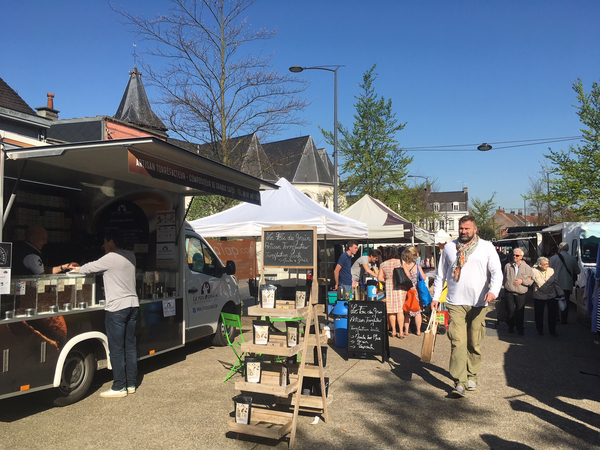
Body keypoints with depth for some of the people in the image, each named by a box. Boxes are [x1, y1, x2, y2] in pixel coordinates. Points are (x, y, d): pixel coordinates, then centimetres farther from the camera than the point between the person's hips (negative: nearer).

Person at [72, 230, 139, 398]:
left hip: (117, 308, -8)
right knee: (130, 346, 13)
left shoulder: (111, 258, -13)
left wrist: (76, 269, 20)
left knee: (116, 349, 0)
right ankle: (131, 384, 20)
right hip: (133, 305, 8)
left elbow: (89, 268, -2)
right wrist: (79, 268, 27)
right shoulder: (130, 256, 12)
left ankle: (119, 387, 6)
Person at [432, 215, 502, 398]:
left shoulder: (487, 247, 5)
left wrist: (493, 290, -20)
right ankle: (460, 382, -9)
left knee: (475, 343, 8)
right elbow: (440, 274, 15)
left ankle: (471, 377, 25)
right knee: (457, 342, -9)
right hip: (455, 302, 0)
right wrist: (436, 297, 9)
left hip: (478, 303, 0)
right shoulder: (449, 248, 10)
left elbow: (497, 272, -1)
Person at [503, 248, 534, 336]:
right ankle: (510, 326, 20)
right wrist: (506, 288, 8)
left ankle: (520, 329, 18)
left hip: (521, 294, 0)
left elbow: (531, 281, 2)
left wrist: (522, 281, -11)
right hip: (509, 293, 1)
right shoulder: (507, 266, 6)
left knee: (520, 311, 3)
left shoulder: (527, 267, 2)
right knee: (510, 310, -2)